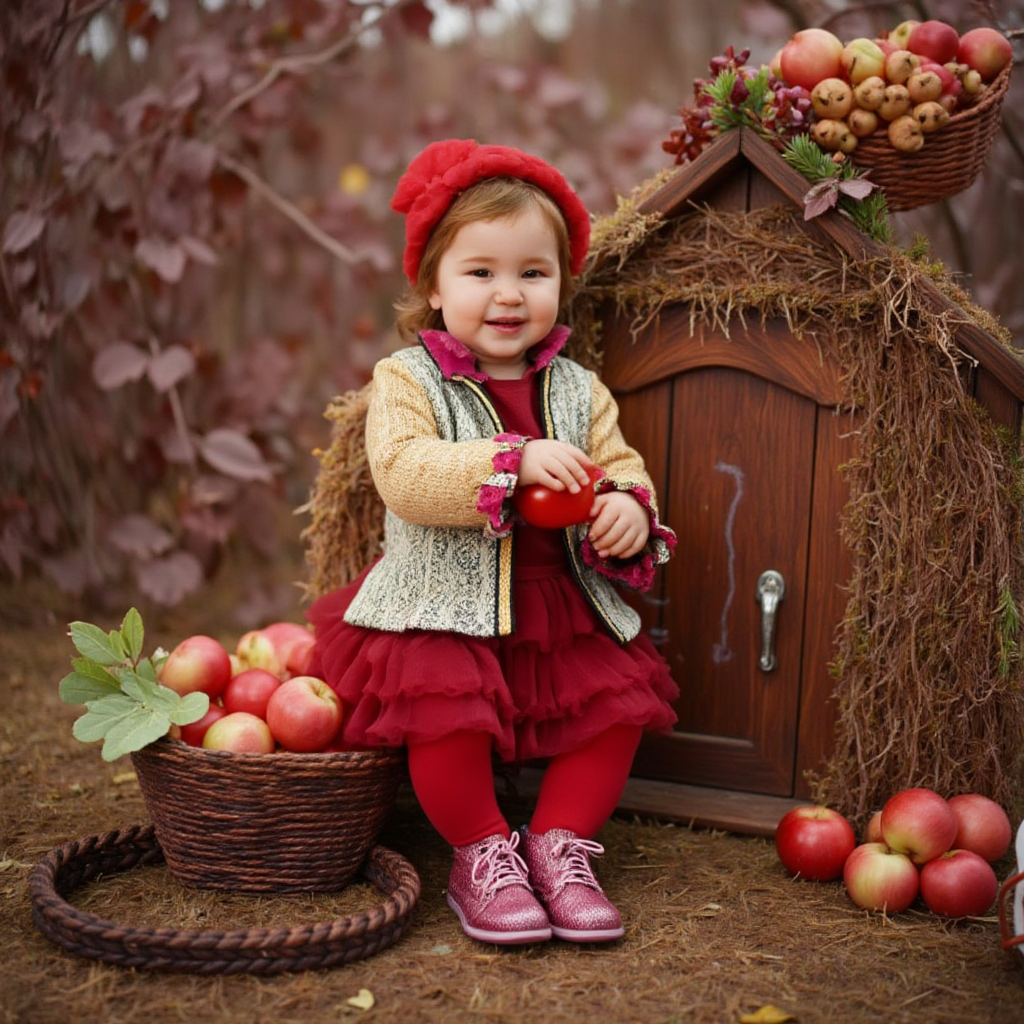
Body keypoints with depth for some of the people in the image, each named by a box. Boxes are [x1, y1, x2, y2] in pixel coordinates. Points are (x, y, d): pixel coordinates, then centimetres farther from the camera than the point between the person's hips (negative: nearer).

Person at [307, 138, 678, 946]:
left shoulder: (578, 391, 10)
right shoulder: (407, 381, -4)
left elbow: (622, 468, 8)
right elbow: (403, 474, -20)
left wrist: (629, 510, -17)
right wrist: (514, 461, -31)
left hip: (562, 606, 5)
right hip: (444, 604, -4)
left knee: (619, 698, -8)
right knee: (445, 706, -25)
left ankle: (560, 843, 13)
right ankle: (483, 856, 1)